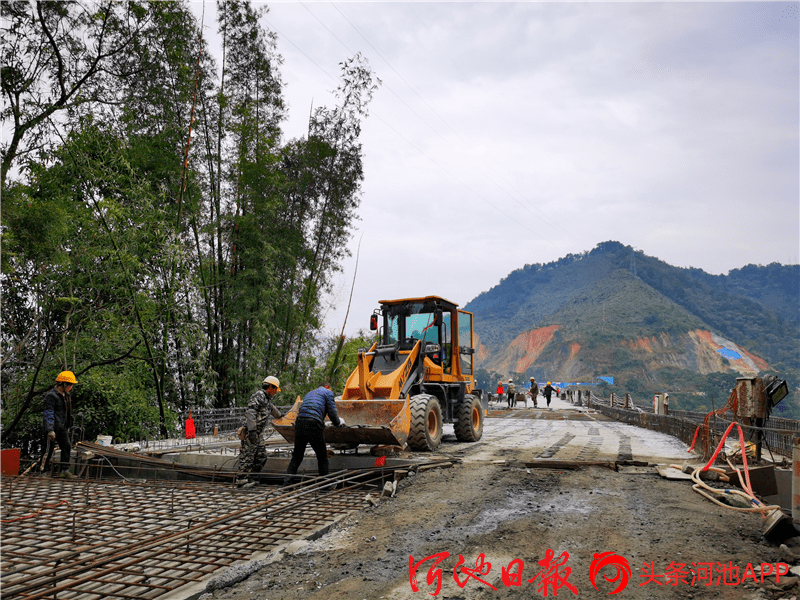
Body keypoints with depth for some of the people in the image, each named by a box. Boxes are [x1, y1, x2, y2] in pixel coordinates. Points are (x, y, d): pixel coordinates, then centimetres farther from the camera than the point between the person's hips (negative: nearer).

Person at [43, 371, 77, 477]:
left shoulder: (66, 396, 14)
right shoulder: (51, 396, -14)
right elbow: (49, 414, -20)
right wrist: (50, 430, -26)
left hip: (62, 427, 9)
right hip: (53, 427, -9)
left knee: (66, 447, 6)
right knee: (49, 449, -2)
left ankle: (64, 470, 11)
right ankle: (44, 470, 9)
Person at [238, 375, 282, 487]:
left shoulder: (267, 399, 20)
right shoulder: (259, 395, -11)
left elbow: (272, 409, 41)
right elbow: (250, 412, -21)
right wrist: (252, 430, -27)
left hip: (258, 434, 10)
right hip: (250, 433, -10)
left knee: (262, 457, 8)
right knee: (248, 457, -7)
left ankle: (250, 478, 14)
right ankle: (242, 481, -1)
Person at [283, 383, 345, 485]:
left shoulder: (309, 393, 33)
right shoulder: (328, 392, 13)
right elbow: (332, 412, 5)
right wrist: (339, 423, 24)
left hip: (299, 423, 6)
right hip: (314, 425, -6)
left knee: (296, 457, 15)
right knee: (322, 457, 7)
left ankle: (286, 483, 11)